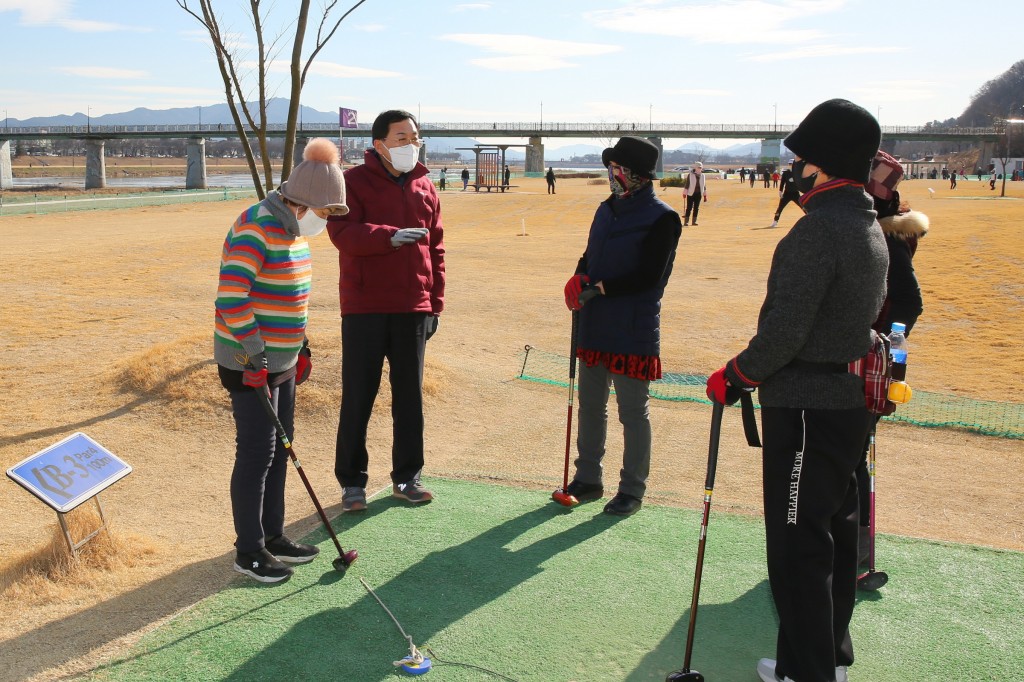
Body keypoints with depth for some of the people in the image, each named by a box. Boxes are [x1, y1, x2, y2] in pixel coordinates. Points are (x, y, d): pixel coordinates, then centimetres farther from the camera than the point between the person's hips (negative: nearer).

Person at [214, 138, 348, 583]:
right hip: (248, 363, -9)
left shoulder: (295, 230, 10)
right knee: (257, 453, -2)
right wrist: (254, 354, -24)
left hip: (281, 359, 9)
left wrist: (300, 345, 20)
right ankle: (248, 552, 12)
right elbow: (230, 296, -25)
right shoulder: (255, 228, -20)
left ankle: (272, 535, 30)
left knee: (280, 449, 16)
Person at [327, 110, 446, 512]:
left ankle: (406, 477, 23)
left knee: (410, 396, 10)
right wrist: (390, 236, -30)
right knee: (357, 397, 2)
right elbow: (342, 232, -17)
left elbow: (436, 250, 13)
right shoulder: (354, 182, -2)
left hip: (413, 311, 4)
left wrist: (434, 304, 10)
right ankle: (352, 482, 16)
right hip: (364, 309, -4)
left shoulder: (425, 189, 11)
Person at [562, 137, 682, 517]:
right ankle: (588, 479, 30)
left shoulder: (662, 218, -11)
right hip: (594, 328, 8)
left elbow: (649, 275, -18)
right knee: (590, 407, 15)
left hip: (634, 332, -7)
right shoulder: (606, 210, 13)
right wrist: (579, 277, -5)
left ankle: (632, 489, 18)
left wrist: (599, 288, -21)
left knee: (633, 413, 4)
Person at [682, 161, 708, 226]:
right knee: (689, 207, -5)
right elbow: (687, 184, -3)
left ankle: (694, 221, 12)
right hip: (691, 194, -4)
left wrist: (705, 195, 12)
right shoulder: (690, 175, -4)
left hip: (699, 194, 4)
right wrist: (685, 193, -6)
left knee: (696, 208, 6)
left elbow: (704, 185, 12)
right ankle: (686, 221, -2)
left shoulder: (702, 176, 8)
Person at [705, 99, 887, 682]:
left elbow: (783, 331, -24)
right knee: (835, 531, 19)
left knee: (797, 545, -1)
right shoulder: (871, 228, 11)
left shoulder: (819, 229, -20)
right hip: (850, 400, 10)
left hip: (806, 409, -10)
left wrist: (734, 378, -9)